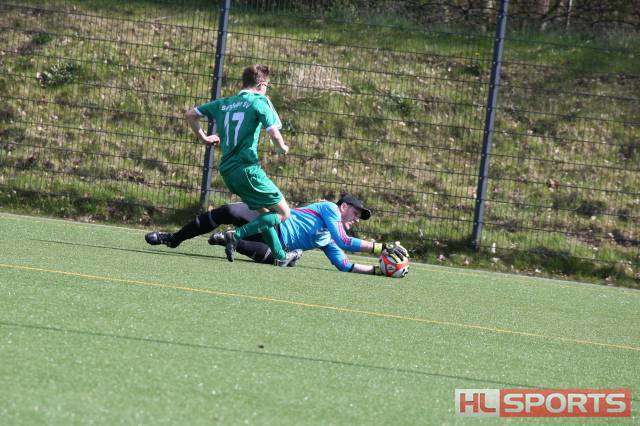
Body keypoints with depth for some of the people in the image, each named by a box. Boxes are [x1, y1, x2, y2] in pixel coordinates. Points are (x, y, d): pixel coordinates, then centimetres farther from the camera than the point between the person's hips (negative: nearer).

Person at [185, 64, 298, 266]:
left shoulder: (223, 103, 14)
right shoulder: (259, 101, -4)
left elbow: (190, 114, 18)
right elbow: (273, 132, -14)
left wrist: (203, 137, 24)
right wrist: (283, 147, 6)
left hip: (227, 171, 8)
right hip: (248, 168, -8)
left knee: (264, 212, 21)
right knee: (283, 212, -1)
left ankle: (280, 256, 21)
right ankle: (237, 235, -14)